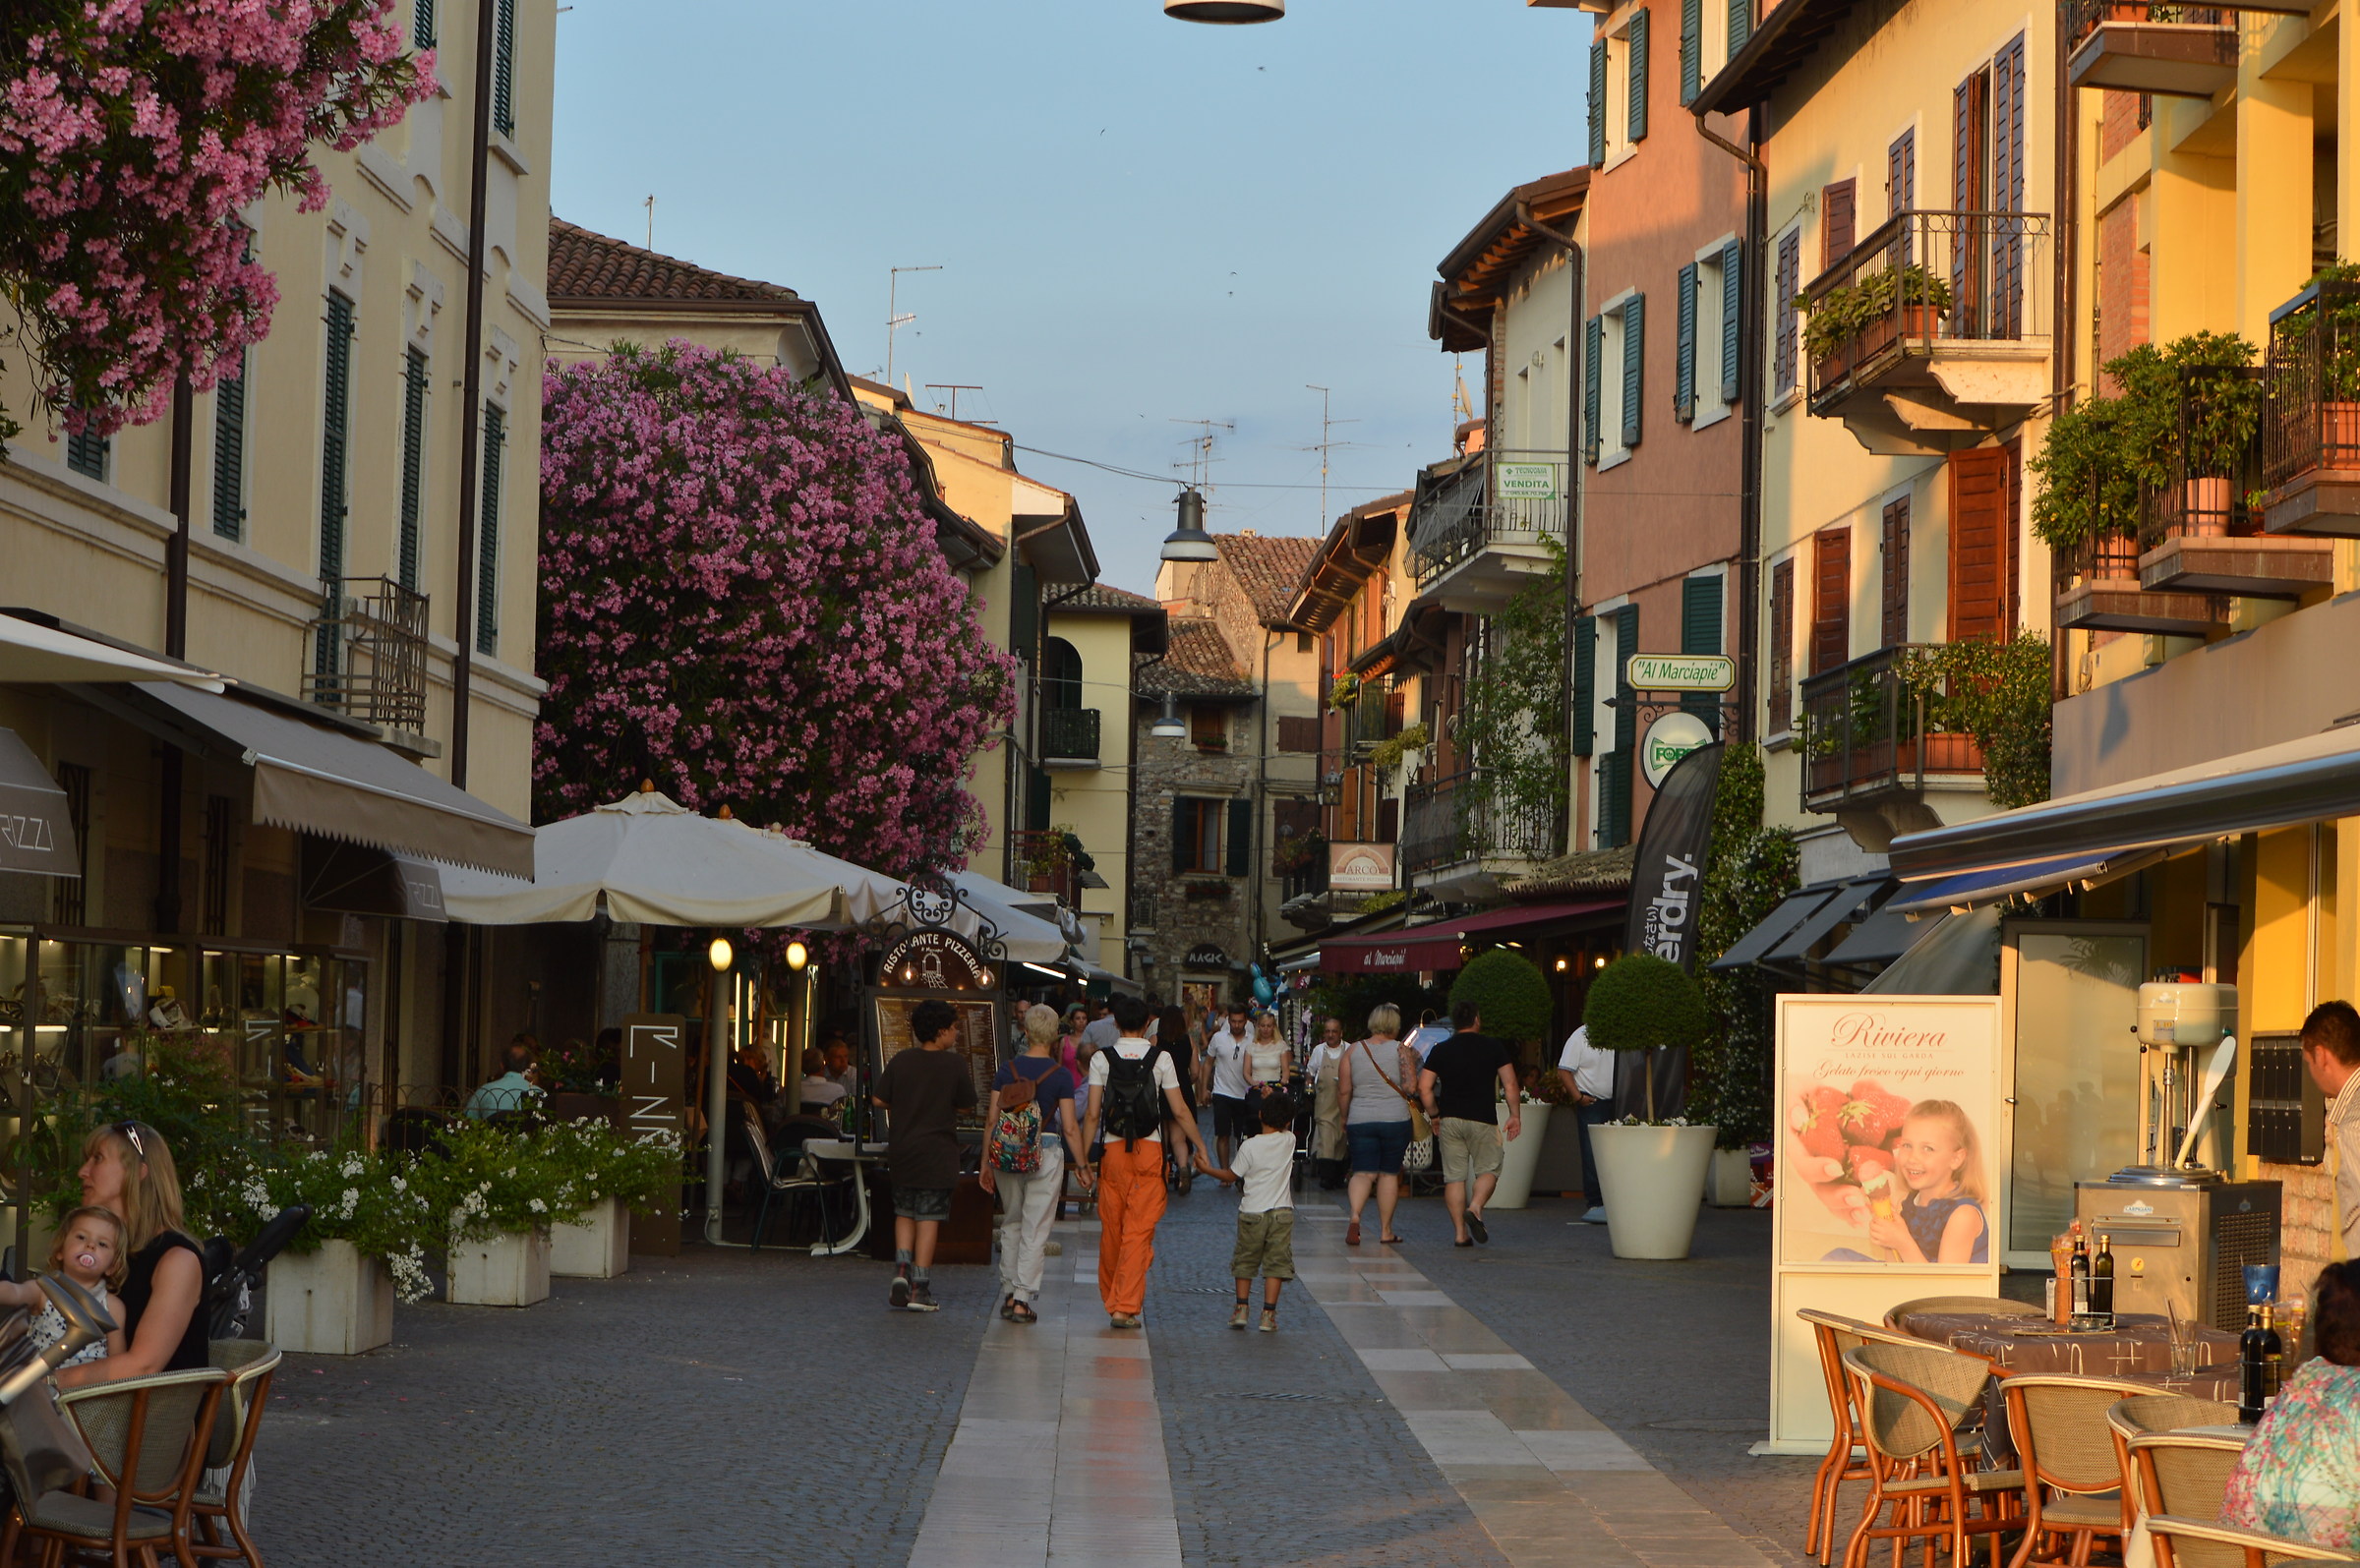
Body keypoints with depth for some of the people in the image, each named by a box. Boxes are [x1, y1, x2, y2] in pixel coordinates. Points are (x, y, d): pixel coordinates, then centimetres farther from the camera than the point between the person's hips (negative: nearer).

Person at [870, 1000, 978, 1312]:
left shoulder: (901, 1061, -1)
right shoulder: (955, 1065, -9)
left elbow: (878, 1100, 0)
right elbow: (966, 1104, 0)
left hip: (901, 1149, 3)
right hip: (937, 1154, -3)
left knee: (904, 1213, 17)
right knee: (929, 1217, 1)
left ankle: (902, 1269, -1)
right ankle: (919, 1289, 0)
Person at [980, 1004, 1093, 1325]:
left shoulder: (1007, 1070, 0)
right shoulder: (1061, 1076, -7)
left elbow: (991, 1120, 0)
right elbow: (1070, 1127, -8)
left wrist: (986, 1163, 7)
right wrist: (1082, 1166, 2)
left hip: (1006, 1153, 3)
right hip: (1046, 1152, -3)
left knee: (1011, 1224, 17)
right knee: (1035, 1229, 2)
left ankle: (1008, 1294, 19)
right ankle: (1023, 1299, -1)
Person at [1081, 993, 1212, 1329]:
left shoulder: (1102, 1059, 0)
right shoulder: (1160, 1059, -1)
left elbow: (1093, 1114, -3)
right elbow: (1179, 1111, 0)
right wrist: (1199, 1146, 11)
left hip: (1113, 1150, 1)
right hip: (1149, 1150, -1)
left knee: (1110, 1231, 11)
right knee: (1139, 1232, -1)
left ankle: (1111, 1302, 22)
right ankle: (1126, 1306, -7)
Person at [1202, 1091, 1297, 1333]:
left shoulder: (1249, 1146, -11)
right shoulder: (1289, 1141, -4)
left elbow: (1232, 1176, -3)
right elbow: (1285, 1127, 21)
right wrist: (1274, 1099, 24)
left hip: (1252, 1212, -1)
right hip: (1281, 1212, 1)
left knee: (1245, 1261, 14)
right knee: (1276, 1263, 3)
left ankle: (1241, 1309, 14)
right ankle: (1268, 1314, -2)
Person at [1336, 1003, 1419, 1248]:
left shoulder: (1353, 1050, 5)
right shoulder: (1402, 1049, -1)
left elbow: (1343, 1091, 4)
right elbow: (1410, 1086, -10)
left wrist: (1345, 1118, 17)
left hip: (1360, 1120, 1)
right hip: (1395, 1118, -1)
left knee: (1363, 1172, 1)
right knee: (1389, 1173, 8)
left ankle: (1355, 1217, -25)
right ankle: (1386, 1231, 12)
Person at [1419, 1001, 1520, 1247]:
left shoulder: (1440, 1051, 6)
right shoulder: (1494, 1047, 2)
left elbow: (1424, 1088, 1)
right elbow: (1510, 1084, -3)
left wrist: (1434, 1115, 13)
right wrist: (1515, 1115, 5)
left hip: (1449, 1119, 2)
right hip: (1482, 1120, -2)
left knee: (1454, 1176, 4)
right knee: (1488, 1169, 9)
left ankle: (1460, 1233, 0)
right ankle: (1475, 1208, -18)